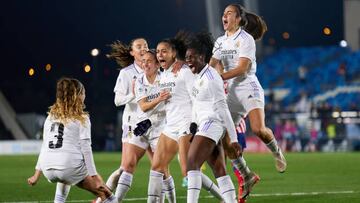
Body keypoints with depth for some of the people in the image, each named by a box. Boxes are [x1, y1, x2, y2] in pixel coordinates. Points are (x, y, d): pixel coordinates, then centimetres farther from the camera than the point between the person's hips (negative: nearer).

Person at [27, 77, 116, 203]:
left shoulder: (51, 116, 19)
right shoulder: (81, 118, 4)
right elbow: (85, 148, -5)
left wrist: (37, 174, 25)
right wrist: (94, 176, -7)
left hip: (48, 170, 5)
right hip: (70, 166, -5)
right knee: (103, 193, 6)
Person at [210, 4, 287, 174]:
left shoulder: (246, 39, -6)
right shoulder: (220, 42, 14)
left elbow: (242, 68, -15)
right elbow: (212, 64, 3)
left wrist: (219, 77, -23)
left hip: (248, 88, -6)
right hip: (231, 93, 6)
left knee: (258, 129, -24)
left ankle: (277, 153, 7)